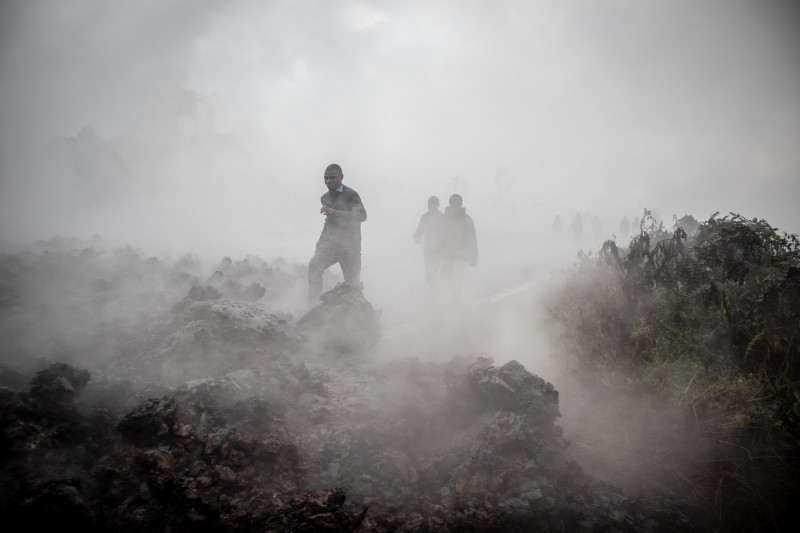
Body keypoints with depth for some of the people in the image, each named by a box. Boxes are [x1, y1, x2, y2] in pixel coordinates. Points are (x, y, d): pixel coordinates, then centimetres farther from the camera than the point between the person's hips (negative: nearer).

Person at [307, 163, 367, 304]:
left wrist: (334, 212, -33)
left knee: (353, 283, 2)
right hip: (330, 243, 4)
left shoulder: (351, 195, -8)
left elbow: (361, 216, -23)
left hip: (350, 246, -4)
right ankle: (313, 305, -23)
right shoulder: (325, 198, 13)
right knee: (314, 264, -23)